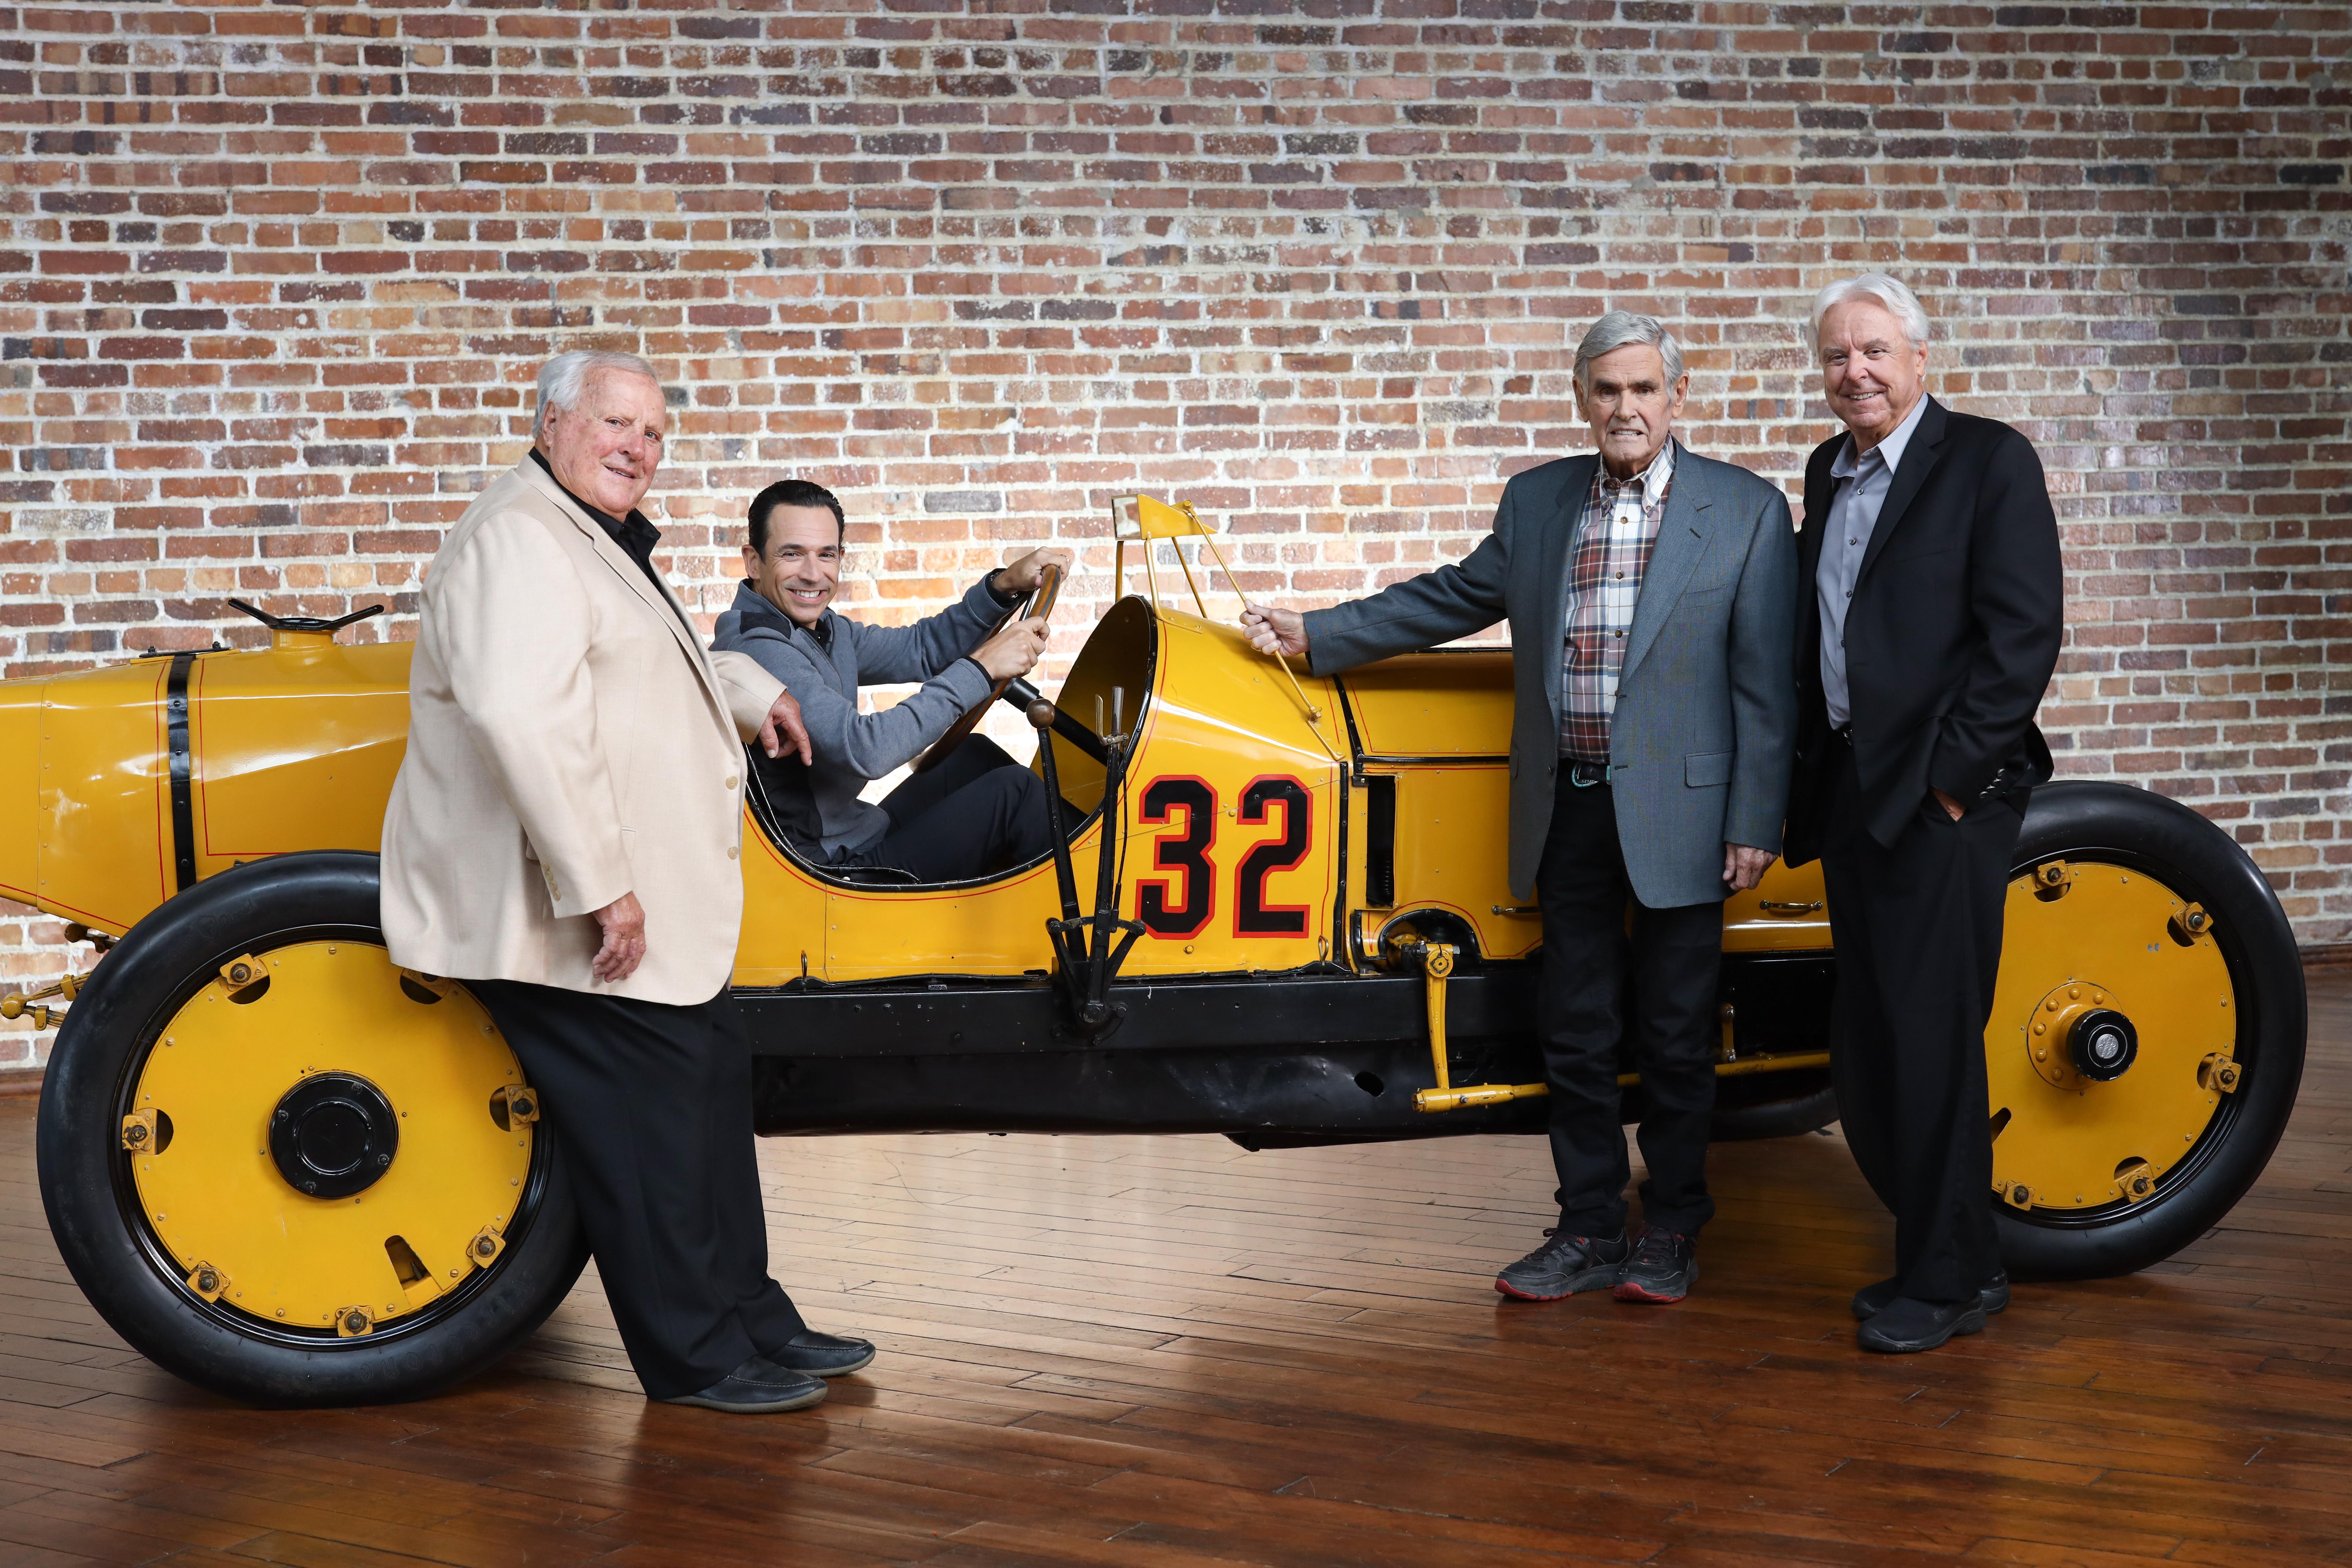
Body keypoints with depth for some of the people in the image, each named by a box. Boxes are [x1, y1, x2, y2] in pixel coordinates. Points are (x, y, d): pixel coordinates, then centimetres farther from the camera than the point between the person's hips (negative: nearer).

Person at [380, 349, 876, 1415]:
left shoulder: (594, 545, 21)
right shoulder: (520, 539, -16)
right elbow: (520, 714, -30)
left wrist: (749, 692, 29)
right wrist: (597, 885, -31)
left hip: (650, 912, 11)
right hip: (561, 918, -11)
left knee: (712, 1080, 15)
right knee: (649, 1118, -7)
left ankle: (750, 1321, 25)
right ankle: (700, 1359, 2)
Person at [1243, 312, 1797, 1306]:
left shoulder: (1746, 512, -3)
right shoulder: (1536, 501, 8)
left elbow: (1766, 682, -5)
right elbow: (1459, 598, 19)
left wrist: (1755, 823, -9)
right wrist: (1315, 635, 15)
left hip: (1677, 814, -4)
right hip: (1568, 810, 4)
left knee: (1674, 1037, 6)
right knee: (1574, 1033, 9)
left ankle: (1671, 1234, 20)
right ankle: (1589, 1233, 21)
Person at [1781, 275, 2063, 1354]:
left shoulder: (1988, 461, -6)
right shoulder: (1829, 472, 16)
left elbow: (2025, 630, -13)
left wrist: (1955, 770, -16)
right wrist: (1810, 770, 13)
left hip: (1944, 794, -8)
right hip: (1850, 788, 8)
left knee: (1931, 1037, -5)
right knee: (1870, 1039, 11)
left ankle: (1945, 1284, 4)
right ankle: (1962, 1258, 22)